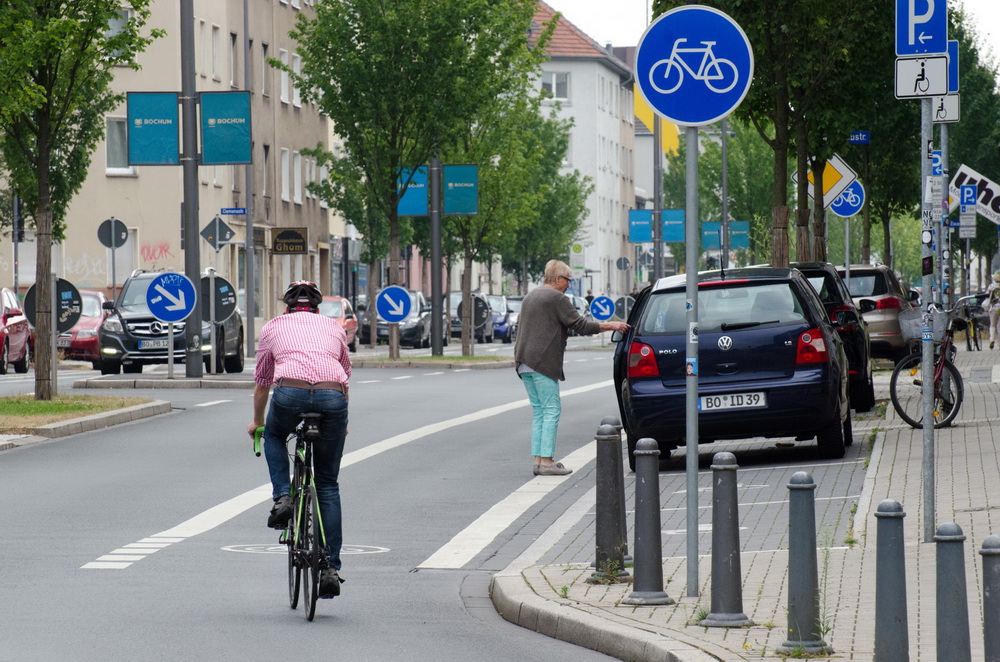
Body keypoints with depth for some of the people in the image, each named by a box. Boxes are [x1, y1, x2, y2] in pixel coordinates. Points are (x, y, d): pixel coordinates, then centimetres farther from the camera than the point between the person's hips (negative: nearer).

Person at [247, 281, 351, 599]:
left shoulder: (274, 326, 27)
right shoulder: (333, 326, 31)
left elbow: (261, 383, 36)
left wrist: (257, 423, 54)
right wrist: (340, 423, 59)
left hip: (290, 392, -2)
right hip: (332, 394, 2)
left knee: (274, 436, 35)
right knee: (328, 484, 14)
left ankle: (282, 498, 12)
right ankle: (331, 569, 8)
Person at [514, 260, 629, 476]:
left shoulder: (530, 297, 21)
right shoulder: (557, 298, -7)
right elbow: (581, 326, -10)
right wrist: (611, 326, -1)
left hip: (524, 363, 9)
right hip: (543, 363, -9)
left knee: (538, 410, 11)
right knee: (551, 410, -6)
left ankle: (538, 460, 7)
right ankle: (546, 462, -11)